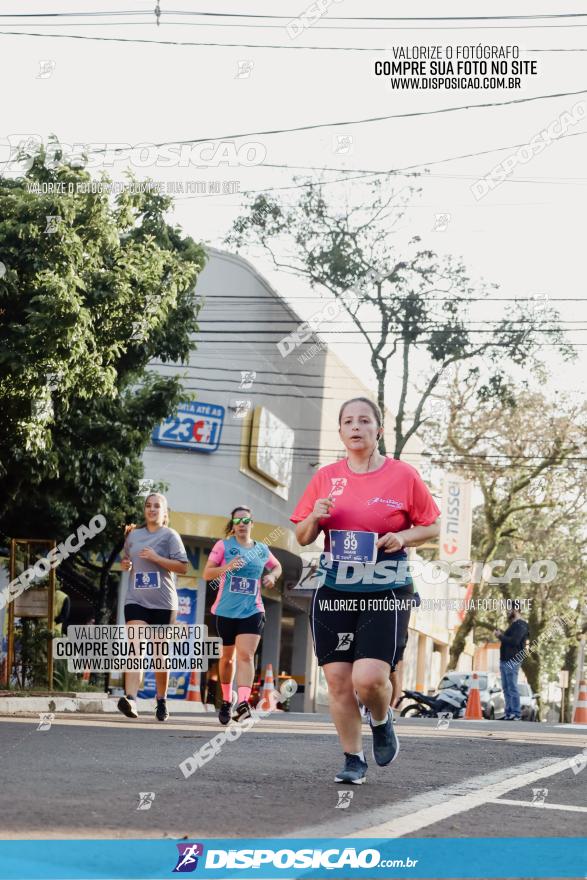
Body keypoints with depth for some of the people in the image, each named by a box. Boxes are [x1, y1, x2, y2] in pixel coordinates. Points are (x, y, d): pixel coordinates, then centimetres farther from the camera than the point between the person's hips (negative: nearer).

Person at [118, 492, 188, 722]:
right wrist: (126, 565, 5)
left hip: (162, 603, -2)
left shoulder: (169, 535, 1)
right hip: (135, 600, 2)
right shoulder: (133, 535, 13)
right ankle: (131, 699, -27)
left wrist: (156, 558, -15)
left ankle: (161, 702, 21)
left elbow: (182, 567, -6)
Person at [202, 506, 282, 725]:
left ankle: (243, 702, -27)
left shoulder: (262, 549, 9)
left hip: (252, 610, 0)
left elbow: (277, 566, 28)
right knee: (227, 656, 11)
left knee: (246, 655, -16)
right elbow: (206, 574, -3)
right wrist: (226, 567, -20)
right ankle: (226, 700, 30)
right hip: (226, 610, 0)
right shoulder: (223, 546, 1)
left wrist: (272, 575, 5)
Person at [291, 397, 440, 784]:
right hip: (334, 590, 3)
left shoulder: (403, 475, 0)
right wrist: (315, 518, -8)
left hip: (386, 592, -3)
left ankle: (383, 721, 17)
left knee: (368, 677, -16)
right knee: (338, 679, -1)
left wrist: (403, 537, -12)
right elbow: (302, 538, 14)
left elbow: (432, 527, 7)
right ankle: (354, 759, 15)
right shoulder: (326, 477, 8)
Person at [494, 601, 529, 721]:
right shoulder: (513, 625, 21)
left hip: (512, 661, -10)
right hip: (504, 660, 10)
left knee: (512, 688, -10)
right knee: (506, 688, 9)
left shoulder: (520, 625, -10)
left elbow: (514, 641, -22)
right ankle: (508, 713, 12)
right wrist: (500, 635, 9)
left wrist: (501, 636, -12)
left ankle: (516, 714, -10)